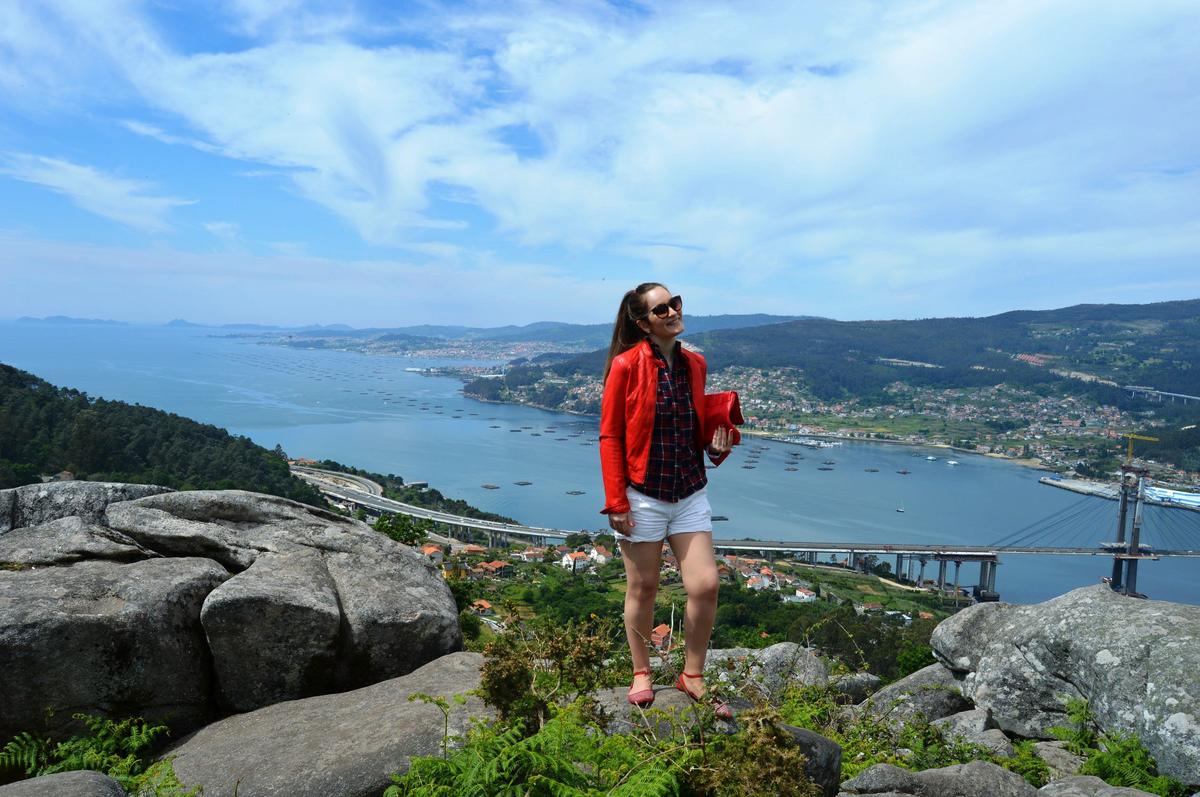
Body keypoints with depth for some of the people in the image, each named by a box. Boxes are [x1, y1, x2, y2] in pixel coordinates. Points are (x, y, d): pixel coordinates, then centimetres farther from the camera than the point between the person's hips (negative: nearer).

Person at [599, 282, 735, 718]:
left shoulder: (694, 364, 6)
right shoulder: (626, 365, -10)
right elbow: (610, 437, -9)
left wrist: (717, 448, -3)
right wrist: (616, 502, -12)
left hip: (690, 493, 5)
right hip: (643, 496, -4)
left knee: (706, 585, 1)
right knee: (643, 588, 9)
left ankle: (692, 676, 22)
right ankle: (641, 673, 30)